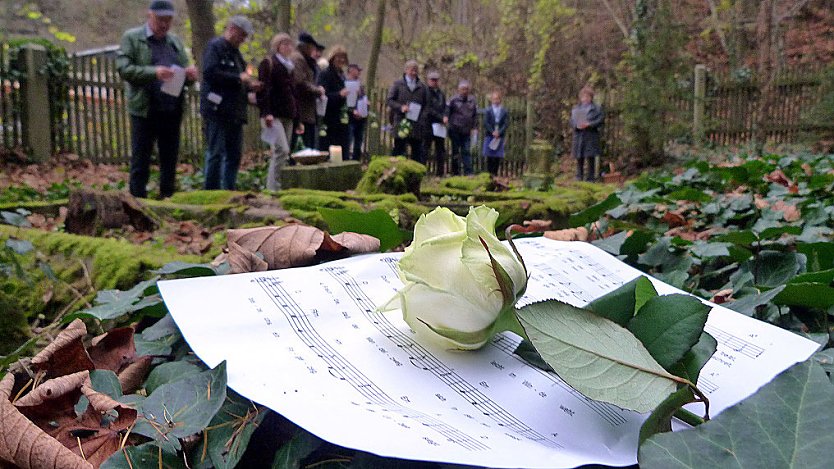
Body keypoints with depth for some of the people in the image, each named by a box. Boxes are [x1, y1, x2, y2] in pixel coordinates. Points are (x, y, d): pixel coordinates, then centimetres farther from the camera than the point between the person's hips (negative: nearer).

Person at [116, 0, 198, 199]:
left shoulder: (175, 41, 17)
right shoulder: (132, 38, 3)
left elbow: (185, 75, 20)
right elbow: (123, 69, -8)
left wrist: (190, 74, -5)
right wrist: (153, 72, -23)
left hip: (172, 112, 4)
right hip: (145, 112, -4)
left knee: (170, 162, 9)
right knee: (140, 163, 0)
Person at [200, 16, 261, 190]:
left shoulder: (235, 52, 22)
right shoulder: (215, 46, -4)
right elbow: (210, 72, -19)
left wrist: (249, 85, 9)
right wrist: (238, 77, -17)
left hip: (234, 112, 9)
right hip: (217, 110, -9)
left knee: (234, 155, 10)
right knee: (216, 154, -7)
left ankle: (229, 191, 17)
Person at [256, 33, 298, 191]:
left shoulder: (289, 66, 21)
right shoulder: (268, 63, -1)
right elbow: (263, 89, -11)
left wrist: (298, 119, 21)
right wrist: (266, 112, -22)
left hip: (288, 116, 7)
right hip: (274, 115, -7)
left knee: (280, 152, 5)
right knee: (282, 150, -19)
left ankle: (273, 187, 9)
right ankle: (273, 188, -17)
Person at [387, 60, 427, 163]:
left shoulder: (422, 87, 13)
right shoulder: (398, 84, 6)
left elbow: (425, 105, 15)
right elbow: (389, 100, 3)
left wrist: (422, 117, -2)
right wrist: (400, 107, -13)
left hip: (417, 124, 2)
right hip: (401, 122, -2)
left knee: (417, 151, 2)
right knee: (399, 150, 1)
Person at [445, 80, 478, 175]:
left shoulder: (472, 100, 8)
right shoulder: (454, 99, -2)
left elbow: (475, 115, 13)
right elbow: (447, 110, -4)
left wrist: (473, 128, 7)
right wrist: (446, 117, -25)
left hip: (467, 131, 2)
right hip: (455, 130, -2)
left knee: (466, 151, 0)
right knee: (455, 151, 4)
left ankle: (468, 172, 0)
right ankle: (455, 172, 11)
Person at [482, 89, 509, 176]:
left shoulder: (504, 111, 5)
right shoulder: (488, 111, 4)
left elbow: (506, 123, 0)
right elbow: (486, 123, -3)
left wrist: (499, 132, -13)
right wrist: (492, 132, -13)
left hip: (500, 136, 1)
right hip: (489, 135, -1)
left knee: (498, 156, 1)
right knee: (489, 155, 0)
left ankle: (495, 173, 6)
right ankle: (489, 173, 5)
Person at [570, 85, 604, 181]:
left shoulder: (597, 108, 6)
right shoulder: (575, 108, 17)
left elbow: (600, 120, -4)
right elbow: (571, 121, 12)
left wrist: (589, 124, -17)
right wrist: (577, 125, -10)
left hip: (591, 135, -3)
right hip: (578, 135, 3)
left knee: (590, 157, -5)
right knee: (579, 157, 3)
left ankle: (590, 177, 1)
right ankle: (579, 177, 10)